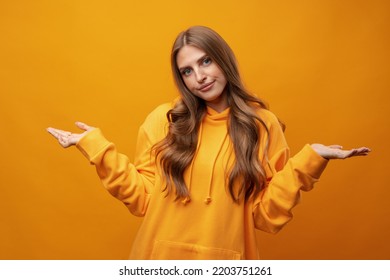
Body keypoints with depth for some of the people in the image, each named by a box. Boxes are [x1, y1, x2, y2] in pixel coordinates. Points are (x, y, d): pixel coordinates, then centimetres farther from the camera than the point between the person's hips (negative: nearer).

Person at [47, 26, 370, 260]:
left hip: (223, 264, -1)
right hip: (162, 260, 1)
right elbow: (143, 199, -3)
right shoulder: (163, 120, -3)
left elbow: (267, 214, -6)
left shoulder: (262, 125, -5)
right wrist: (96, 146, -7)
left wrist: (310, 159, -15)